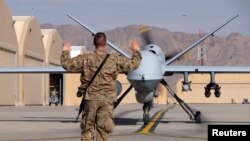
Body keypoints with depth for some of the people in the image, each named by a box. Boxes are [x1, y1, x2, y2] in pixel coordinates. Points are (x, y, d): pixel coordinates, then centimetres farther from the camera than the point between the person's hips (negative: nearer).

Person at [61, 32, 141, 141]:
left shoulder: (85, 59, -2)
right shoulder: (115, 60, -2)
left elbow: (67, 64, 1)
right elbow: (133, 64, 4)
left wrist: (65, 52, 21)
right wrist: (136, 51, 22)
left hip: (90, 98, 0)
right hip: (107, 99, 0)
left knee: (87, 129, 8)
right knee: (103, 130, 4)